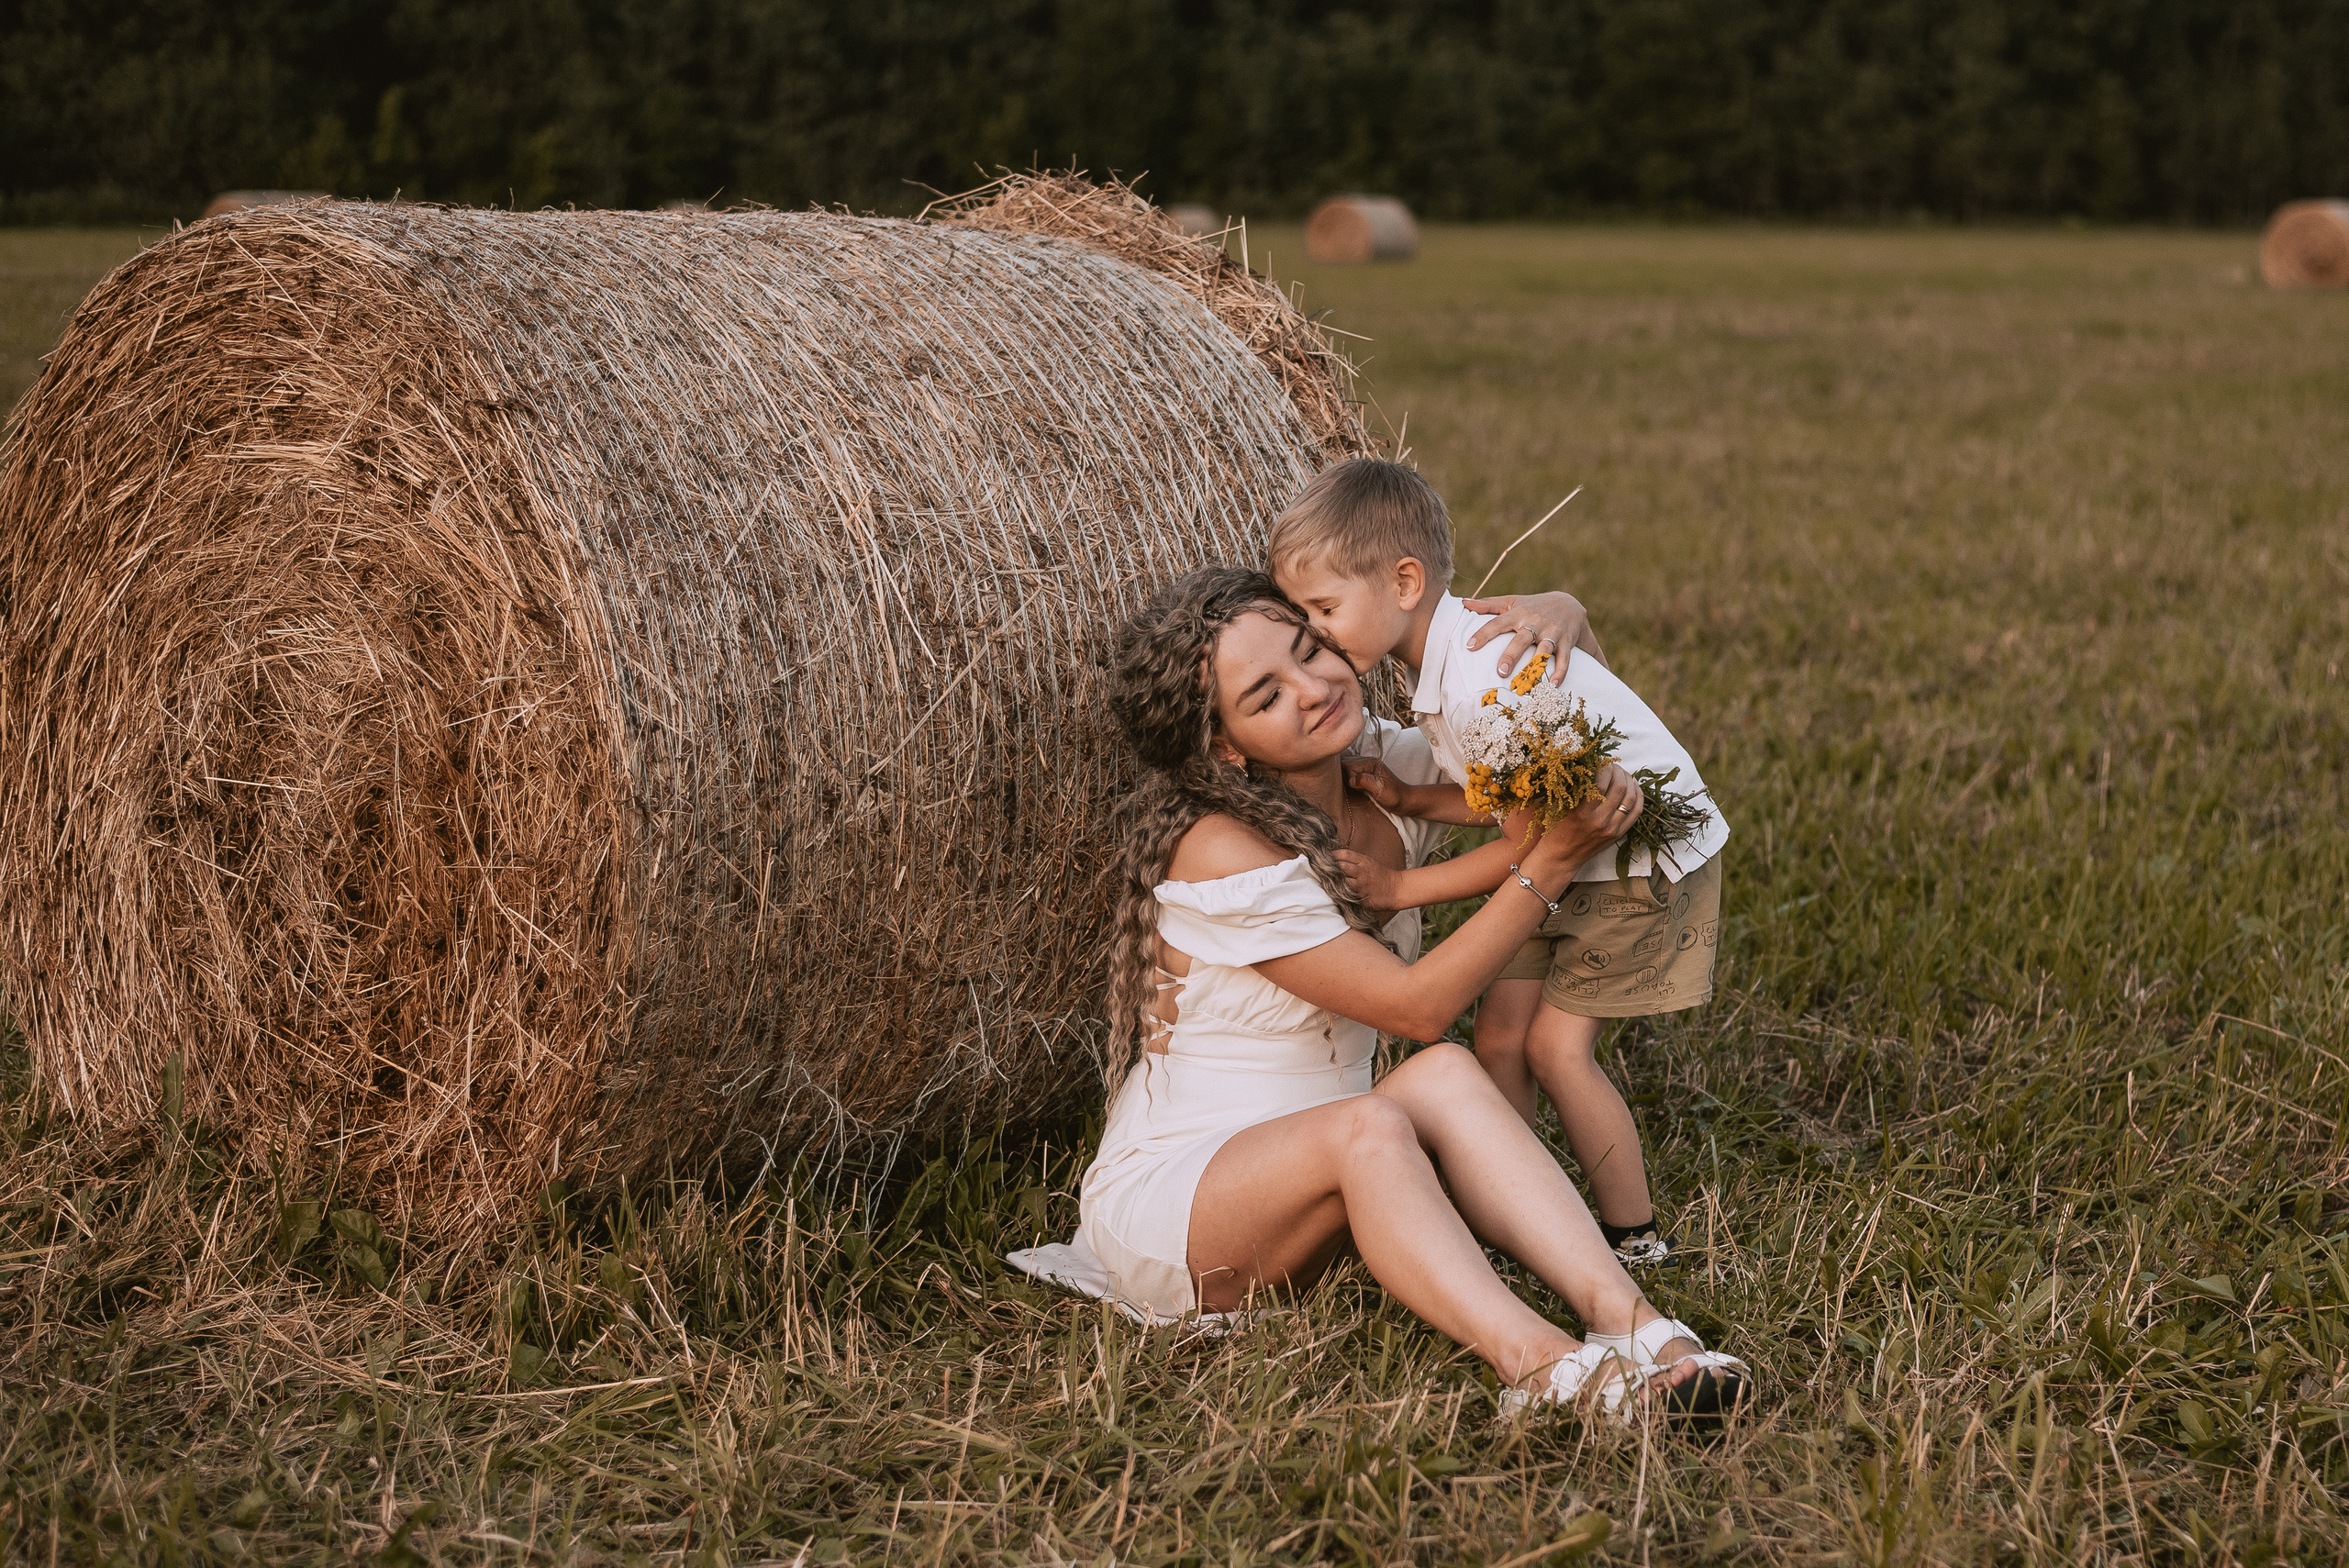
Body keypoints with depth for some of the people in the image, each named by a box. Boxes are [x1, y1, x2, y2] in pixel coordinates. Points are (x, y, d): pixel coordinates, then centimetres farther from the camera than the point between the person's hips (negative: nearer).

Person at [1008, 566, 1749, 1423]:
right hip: (1164, 1202, -6)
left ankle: (1624, 1314, -39)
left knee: (1442, 1075, -25)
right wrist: (1552, 860, -19)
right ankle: (1535, 1363, -51)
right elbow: (1416, 1005, -20)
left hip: (1323, 1185, 6)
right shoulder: (1221, 854, -22)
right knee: (1369, 1125, -36)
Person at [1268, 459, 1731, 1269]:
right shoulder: (1448, 648, -1)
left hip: (1650, 858, -9)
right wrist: (1411, 798, -10)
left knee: (1556, 1043, -9)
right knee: (1498, 1031, 3)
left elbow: (1527, 843, -25)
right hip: (1572, 851, 9)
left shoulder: (1483, 683, -31)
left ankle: (1636, 1240, 5)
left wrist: (1399, 888, -19)